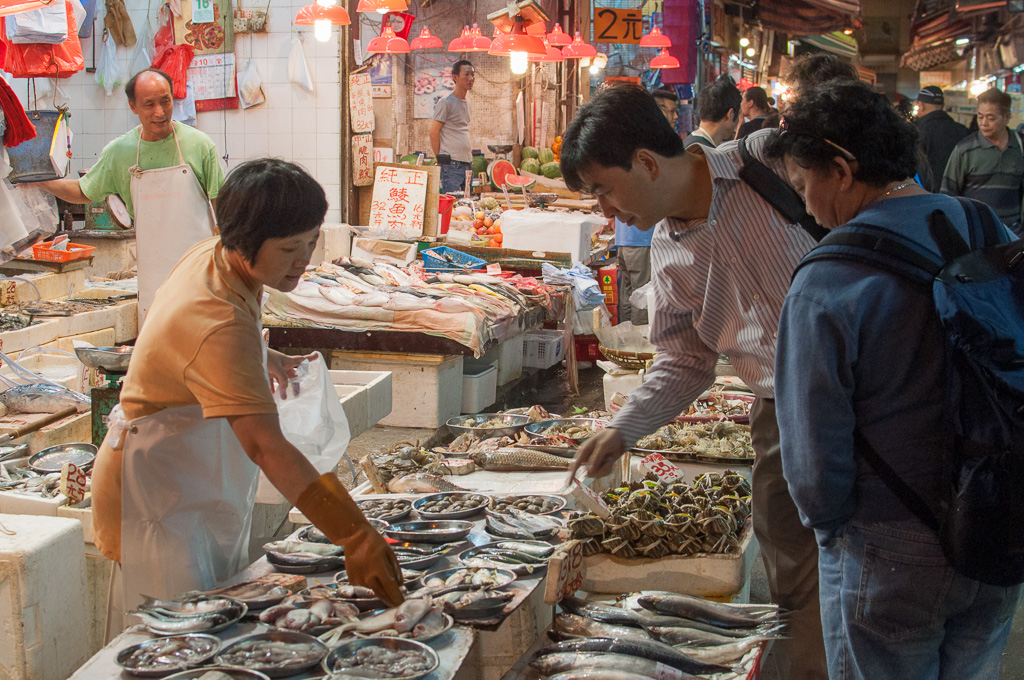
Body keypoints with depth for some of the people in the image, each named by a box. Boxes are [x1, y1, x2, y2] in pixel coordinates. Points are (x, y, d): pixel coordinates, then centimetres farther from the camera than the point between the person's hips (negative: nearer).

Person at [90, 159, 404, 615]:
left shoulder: (212, 255, -4)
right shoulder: (219, 325, -35)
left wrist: (265, 360, 9)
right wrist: (356, 538, -48)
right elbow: (266, 445, -43)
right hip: (155, 489, -10)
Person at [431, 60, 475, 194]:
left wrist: (469, 155, 16)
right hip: (452, 164, -8)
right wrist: (441, 158, -6)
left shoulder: (466, 103, 18)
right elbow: (433, 133, -8)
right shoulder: (446, 103, -7)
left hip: (467, 164, 8)